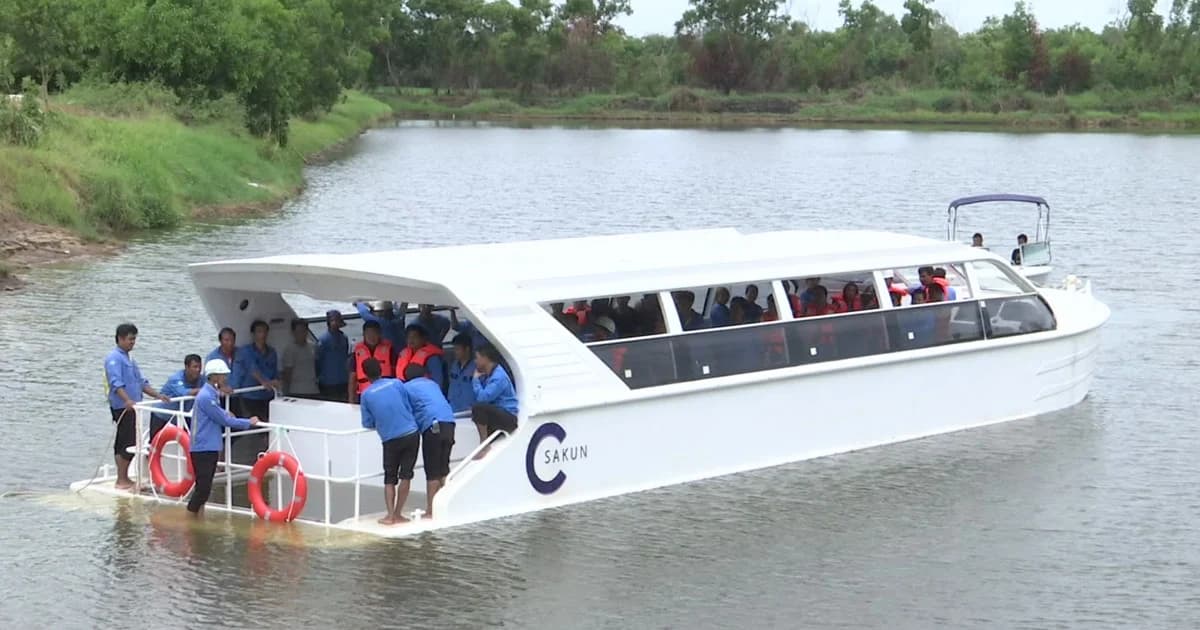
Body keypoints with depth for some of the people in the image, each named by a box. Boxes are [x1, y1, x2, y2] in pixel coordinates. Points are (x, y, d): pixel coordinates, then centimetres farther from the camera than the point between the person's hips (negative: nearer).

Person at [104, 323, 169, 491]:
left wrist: (158, 396, 15)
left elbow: (141, 383, 24)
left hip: (131, 407, 10)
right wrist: (127, 400, -38)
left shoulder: (129, 359, 21)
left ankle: (124, 478, 18)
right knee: (128, 444, -11)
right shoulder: (114, 358, -10)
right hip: (123, 408, -10)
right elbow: (116, 383, -24)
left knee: (123, 444, 13)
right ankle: (121, 481, -8)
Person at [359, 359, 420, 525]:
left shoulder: (366, 394, 3)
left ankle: (390, 515, -1)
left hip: (390, 440, 0)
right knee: (405, 476, 8)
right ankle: (397, 514, 6)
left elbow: (367, 424, 7)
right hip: (411, 434, 0)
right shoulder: (396, 383, 2)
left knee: (389, 478, 12)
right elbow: (409, 408, 8)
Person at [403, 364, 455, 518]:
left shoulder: (406, 387, 14)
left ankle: (431, 510, -1)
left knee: (432, 471, -2)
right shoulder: (432, 384, 29)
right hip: (448, 422, 5)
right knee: (444, 468, 13)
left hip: (432, 425, -5)